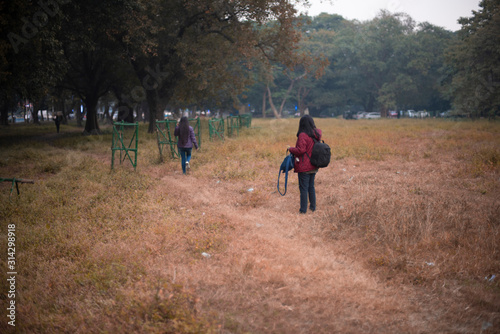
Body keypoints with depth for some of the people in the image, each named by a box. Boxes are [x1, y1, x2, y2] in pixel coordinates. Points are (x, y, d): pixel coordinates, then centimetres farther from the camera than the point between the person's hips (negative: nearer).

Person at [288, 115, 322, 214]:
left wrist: (290, 149, -12)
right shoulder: (316, 134, 4)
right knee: (311, 186, 19)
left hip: (304, 167, -7)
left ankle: (303, 209, 5)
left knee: (304, 188, 0)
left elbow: (300, 150, -25)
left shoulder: (303, 135, -20)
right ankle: (313, 206, 25)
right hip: (313, 167, 7)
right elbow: (319, 131, 29)